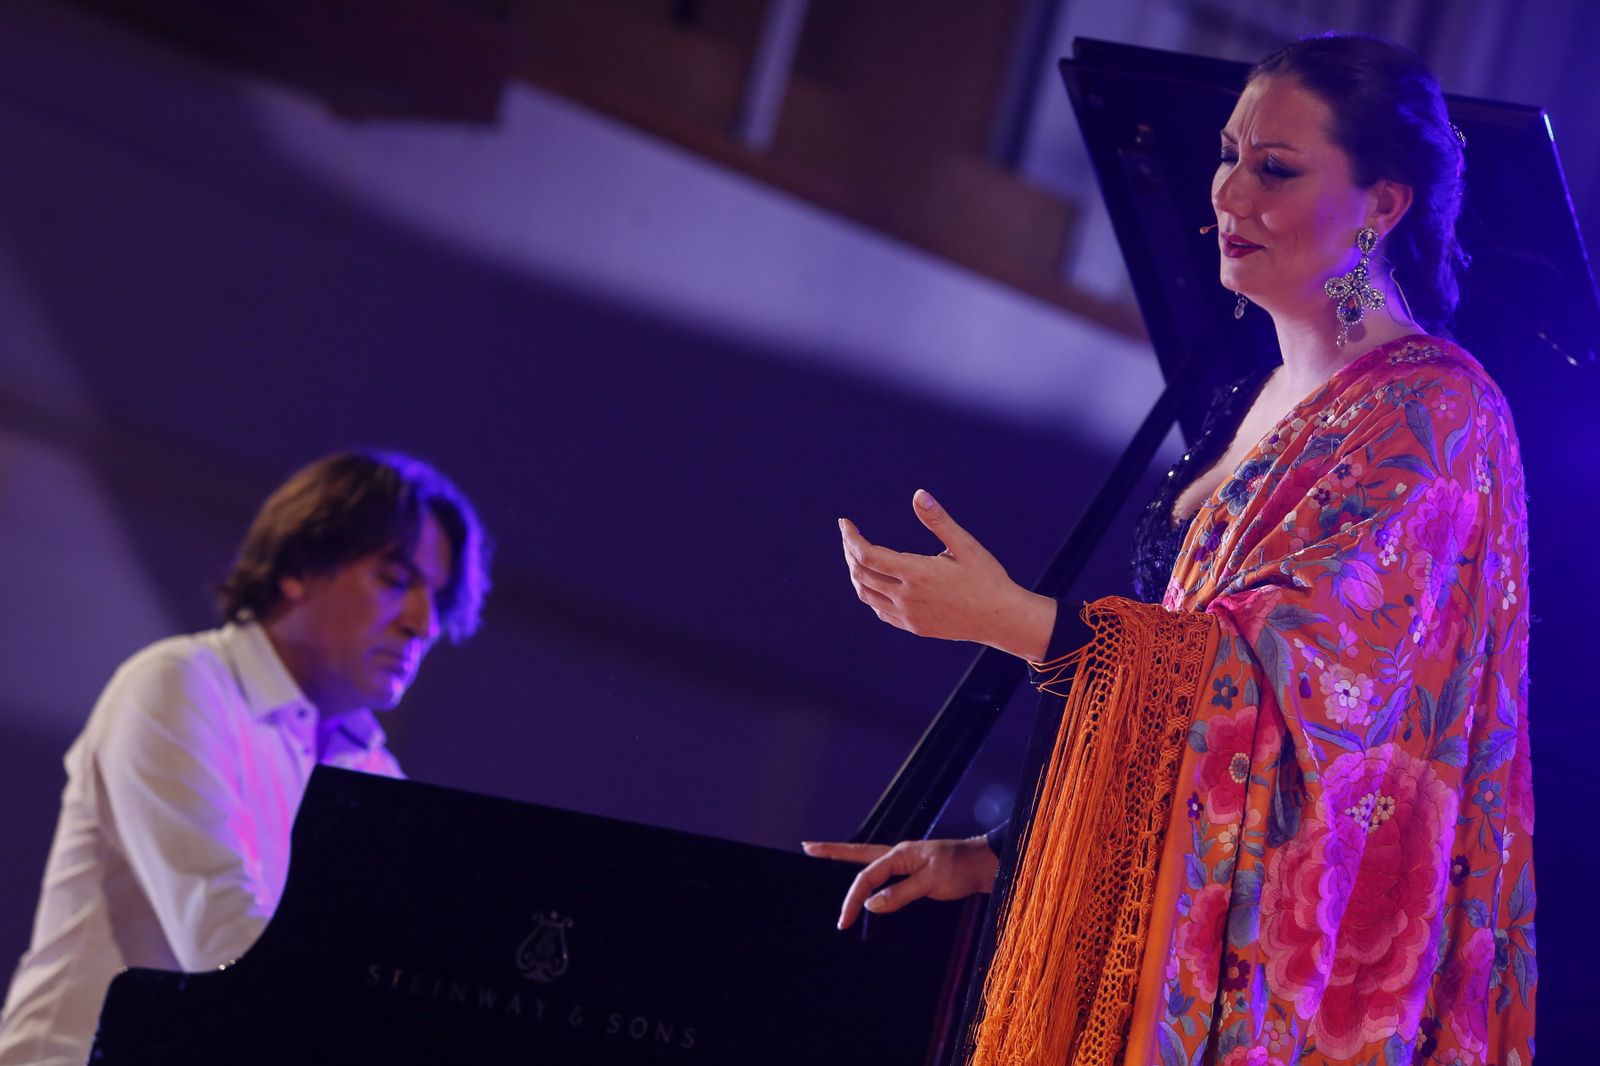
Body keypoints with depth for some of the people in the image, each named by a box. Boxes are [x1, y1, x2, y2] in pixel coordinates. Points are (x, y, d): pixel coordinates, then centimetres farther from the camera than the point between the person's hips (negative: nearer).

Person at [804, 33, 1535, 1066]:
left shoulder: (1433, 408, -11)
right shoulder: (1261, 407, 16)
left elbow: (1304, 662, -22)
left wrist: (1011, 619, -27)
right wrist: (999, 859, 17)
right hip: (1174, 909, 8)